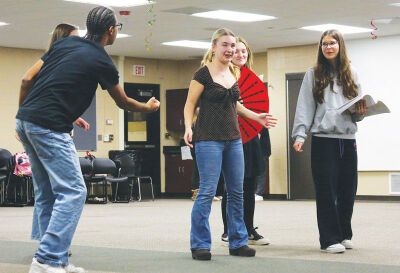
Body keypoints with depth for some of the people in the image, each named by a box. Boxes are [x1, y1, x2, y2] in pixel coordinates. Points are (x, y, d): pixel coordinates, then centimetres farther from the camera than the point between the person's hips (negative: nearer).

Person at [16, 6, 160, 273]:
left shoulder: (65, 43, 15)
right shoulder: (102, 62, -4)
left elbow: (27, 80, 16)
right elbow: (123, 102, 13)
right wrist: (149, 107, 31)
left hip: (25, 120, 9)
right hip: (50, 128, -8)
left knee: (47, 194, 12)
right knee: (72, 192, -7)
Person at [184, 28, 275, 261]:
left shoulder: (234, 73, 13)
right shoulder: (204, 74, -7)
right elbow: (190, 104, -6)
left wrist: (255, 117, 23)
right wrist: (188, 128, -20)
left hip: (233, 138, 7)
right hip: (209, 139, -7)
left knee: (237, 192, 8)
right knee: (207, 191, -9)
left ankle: (238, 243, 17)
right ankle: (200, 245, -2)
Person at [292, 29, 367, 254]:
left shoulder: (351, 74, 14)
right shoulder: (313, 75, 5)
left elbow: (359, 105, 16)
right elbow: (305, 107, 0)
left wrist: (361, 112, -7)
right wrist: (300, 135, -10)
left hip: (348, 138, 3)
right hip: (324, 138, -3)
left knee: (348, 189, 6)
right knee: (327, 190, -4)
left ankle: (344, 234, 19)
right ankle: (330, 239, 1)